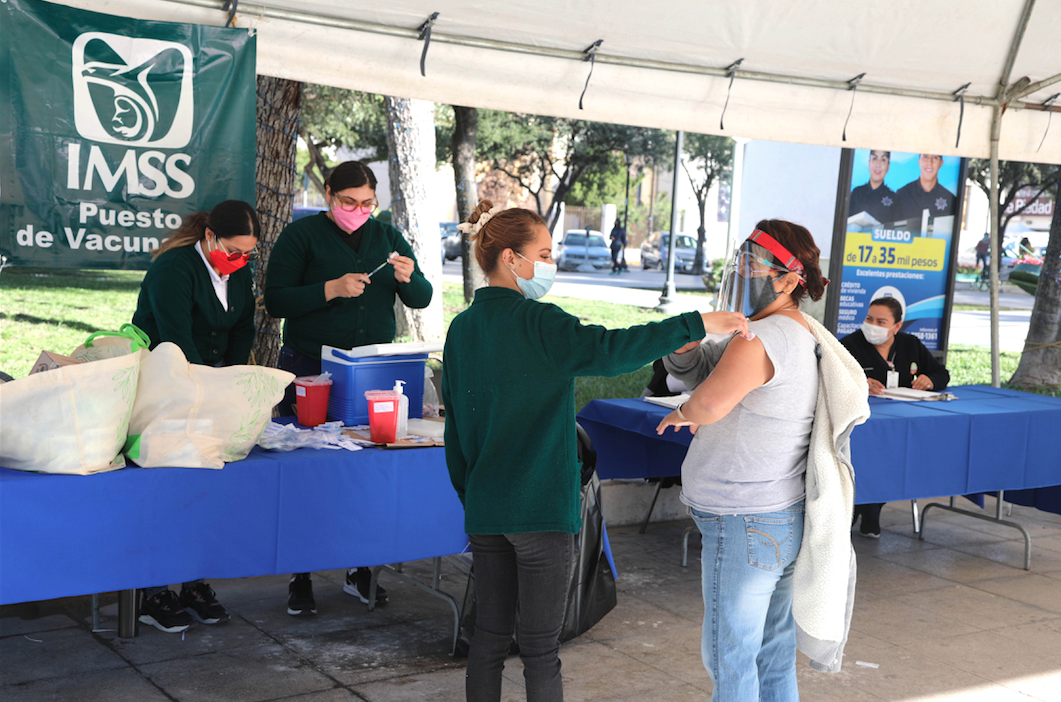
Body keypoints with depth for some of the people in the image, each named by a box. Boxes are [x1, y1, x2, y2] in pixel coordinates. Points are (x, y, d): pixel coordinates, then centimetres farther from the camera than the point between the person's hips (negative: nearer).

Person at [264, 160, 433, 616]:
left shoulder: (387, 236, 10)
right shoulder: (301, 236, -2)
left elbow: (422, 300, 8)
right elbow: (275, 301, -10)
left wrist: (408, 278, -14)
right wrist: (332, 289, -21)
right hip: (309, 369, -3)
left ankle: (359, 570, 19)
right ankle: (300, 577, 10)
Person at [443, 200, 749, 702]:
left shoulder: (462, 328, 8)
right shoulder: (535, 322, -14)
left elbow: (455, 424, 13)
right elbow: (605, 351, -31)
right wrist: (695, 325, -32)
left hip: (484, 509, 7)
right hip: (539, 509, -7)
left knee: (489, 635, 15)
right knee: (540, 648, 3)